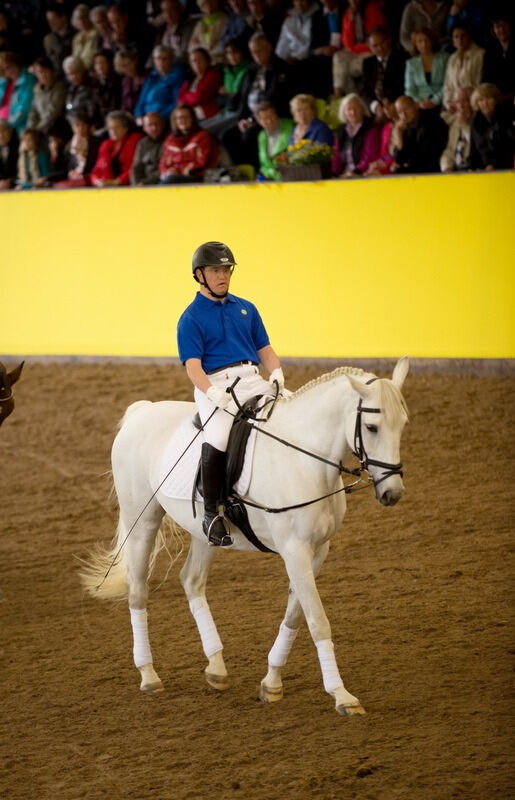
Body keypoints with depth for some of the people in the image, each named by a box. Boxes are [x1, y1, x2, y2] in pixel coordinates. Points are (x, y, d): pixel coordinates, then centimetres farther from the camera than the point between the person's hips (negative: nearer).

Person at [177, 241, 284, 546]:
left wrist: (277, 374, 0)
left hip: (253, 381, 5)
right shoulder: (191, 318, 5)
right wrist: (213, 393, -22)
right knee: (218, 440, -33)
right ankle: (211, 513, -21)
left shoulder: (246, 309, 22)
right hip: (215, 384, -5)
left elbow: (265, 350, 22)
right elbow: (193, 365, -4)